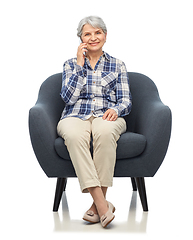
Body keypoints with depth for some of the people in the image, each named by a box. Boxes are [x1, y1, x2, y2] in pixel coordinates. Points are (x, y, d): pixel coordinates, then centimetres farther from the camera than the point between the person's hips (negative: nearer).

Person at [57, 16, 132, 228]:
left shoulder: (117, 66, 18)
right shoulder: (71, 65, 17)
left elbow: (126, 101, 10)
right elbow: (69, 97, 1)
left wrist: (116, 110, -13)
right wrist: (80, 64, -1)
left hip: (106, 117, 0)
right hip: (75, 117, 0)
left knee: (105, 132, -39)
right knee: (74, 135, -38)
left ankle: (98, 203, -34)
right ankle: (102, 205, -41)